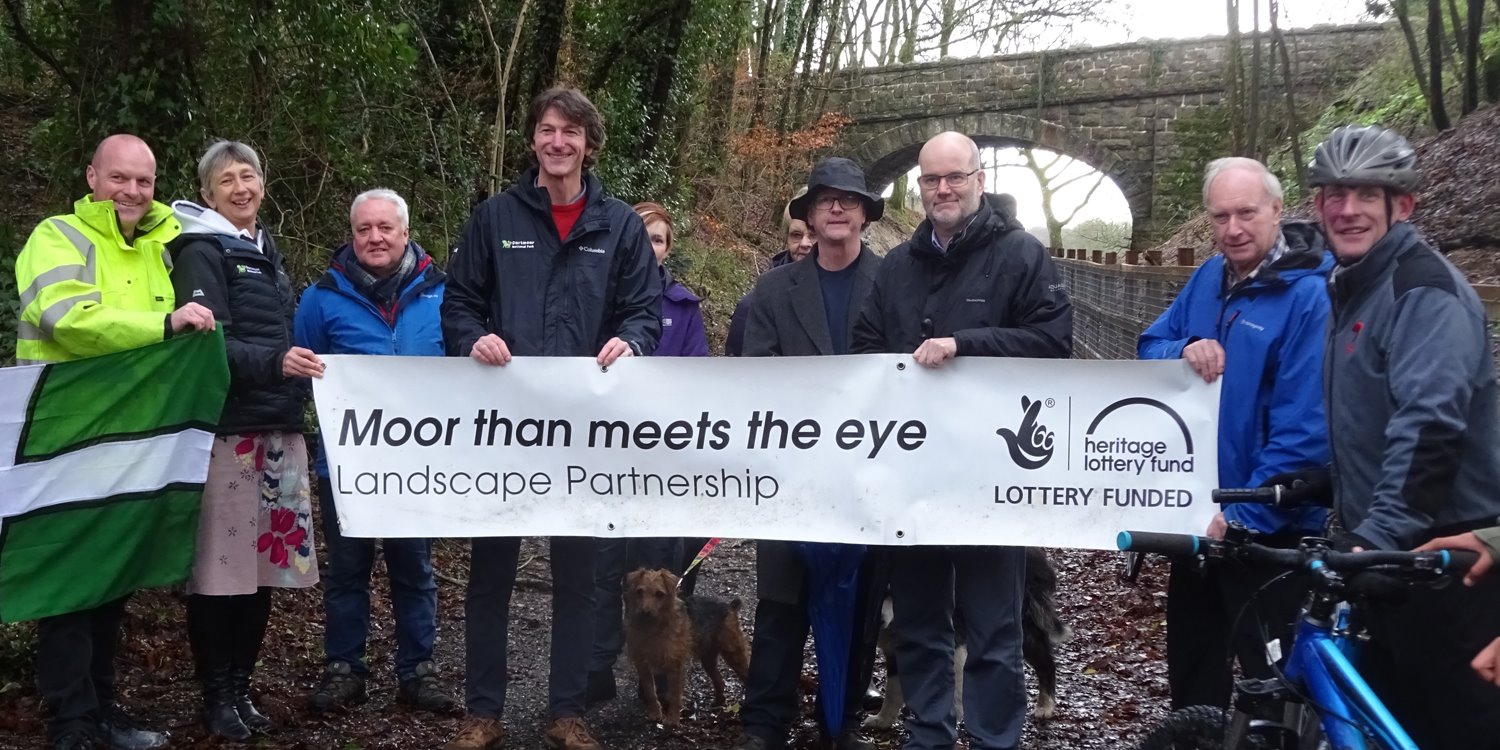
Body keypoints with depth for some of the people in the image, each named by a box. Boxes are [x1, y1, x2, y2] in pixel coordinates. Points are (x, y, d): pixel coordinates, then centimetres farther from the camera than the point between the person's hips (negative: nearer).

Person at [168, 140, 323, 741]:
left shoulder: (267, 253, 21)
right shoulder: (202, 252, -2)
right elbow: (209, 343, -14)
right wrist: (276, 362, -26)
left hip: (279, 428, 7)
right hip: (226, 428, -7)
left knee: (266, 562, 6)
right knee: (220, 565, -6)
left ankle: (240, 685, 18)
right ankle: (216, 697, 5)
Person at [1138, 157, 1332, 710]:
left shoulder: (1309, 295, -18)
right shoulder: (1209, 277, 4)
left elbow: (1303, 431, -22)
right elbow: (1149, 346, 8)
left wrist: (1244, 517, -23)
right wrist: (1185, 350, -14)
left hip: (1269, 526, -7)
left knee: (1273, 675, 7)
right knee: (1192, 663, 21)